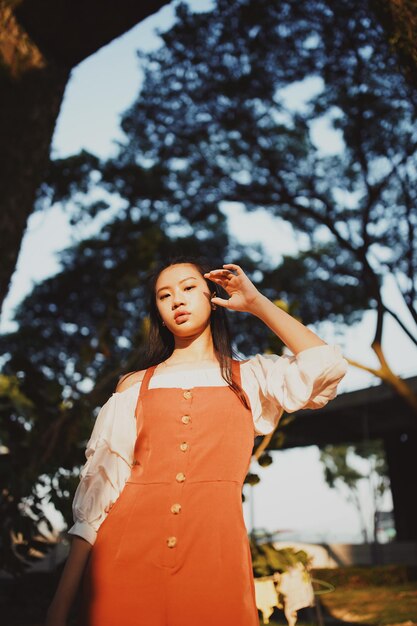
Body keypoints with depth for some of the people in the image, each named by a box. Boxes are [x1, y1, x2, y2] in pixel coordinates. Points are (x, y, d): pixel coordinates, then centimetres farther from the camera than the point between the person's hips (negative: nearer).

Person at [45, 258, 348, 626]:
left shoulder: (249, 377, 15)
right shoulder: (135, 385, 16)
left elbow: (326, 367, -3)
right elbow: (102, 484, 8)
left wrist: (257, 303, 6)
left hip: (215, 547, -1)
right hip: (127, 550, 1)